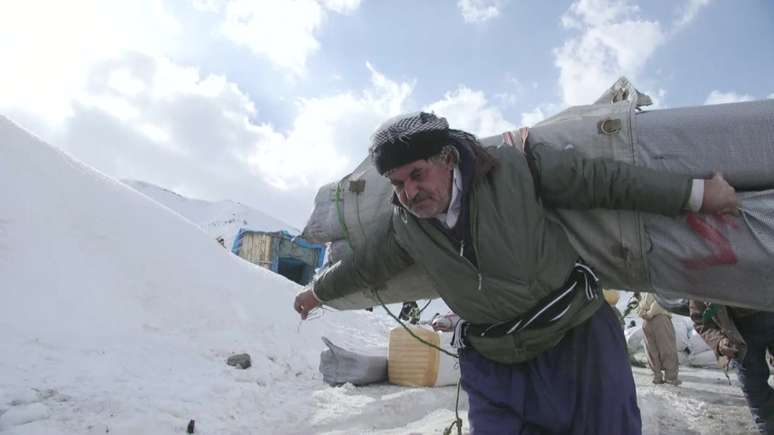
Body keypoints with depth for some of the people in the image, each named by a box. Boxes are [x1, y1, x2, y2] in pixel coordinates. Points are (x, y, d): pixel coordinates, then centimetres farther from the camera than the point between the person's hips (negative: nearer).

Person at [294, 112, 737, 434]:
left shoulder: (514, 167, -18)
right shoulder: (407, 229, -6)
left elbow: (603, 180, -9)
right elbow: (368, 265, 12)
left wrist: (695, 192, -2)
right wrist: (319, 291, 26)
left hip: (578, 335, -1)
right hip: (495, 366, 2)